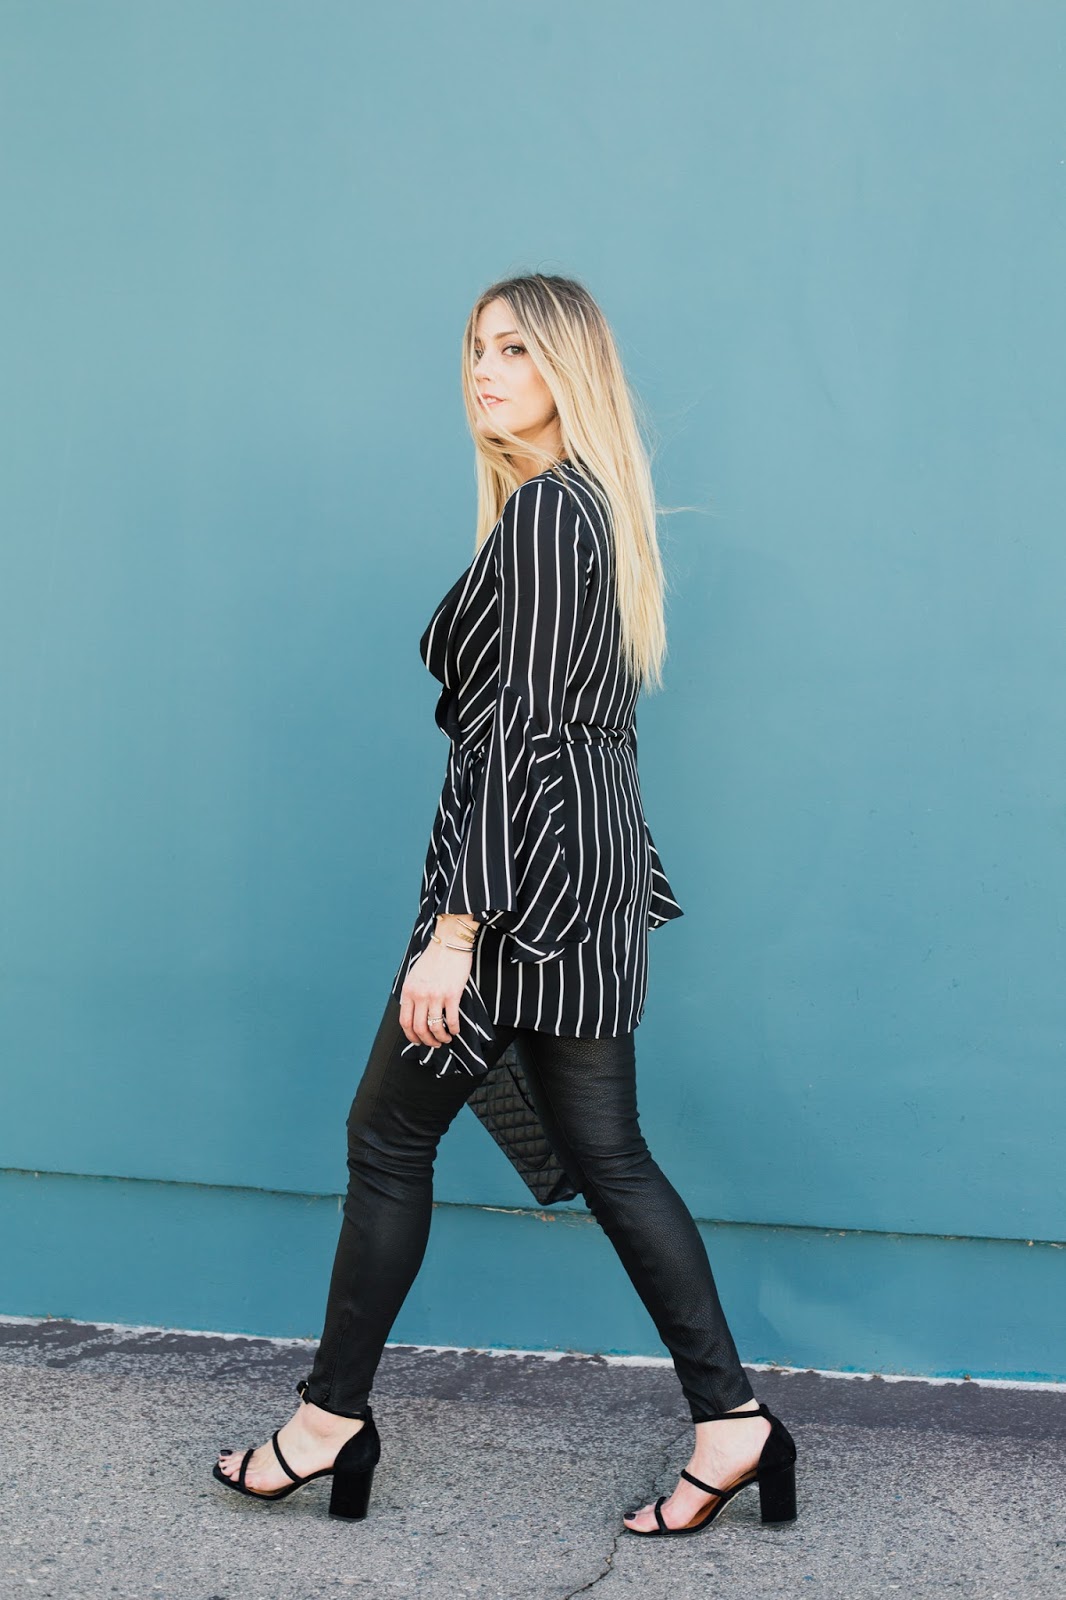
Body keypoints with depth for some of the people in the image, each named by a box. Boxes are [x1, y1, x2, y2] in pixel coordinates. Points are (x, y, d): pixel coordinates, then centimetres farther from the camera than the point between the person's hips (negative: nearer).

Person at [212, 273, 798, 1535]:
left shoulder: (539, 508, -13)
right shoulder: (592, 506, 17)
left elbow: (522, 730, -20)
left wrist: (456, 928, -22)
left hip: (527, 862, -10)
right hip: (593, 863, 10)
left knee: (390, 1134, 3)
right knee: (606, 1152, 10)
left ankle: (331, 1421, 17)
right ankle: (732, 1422, 12)